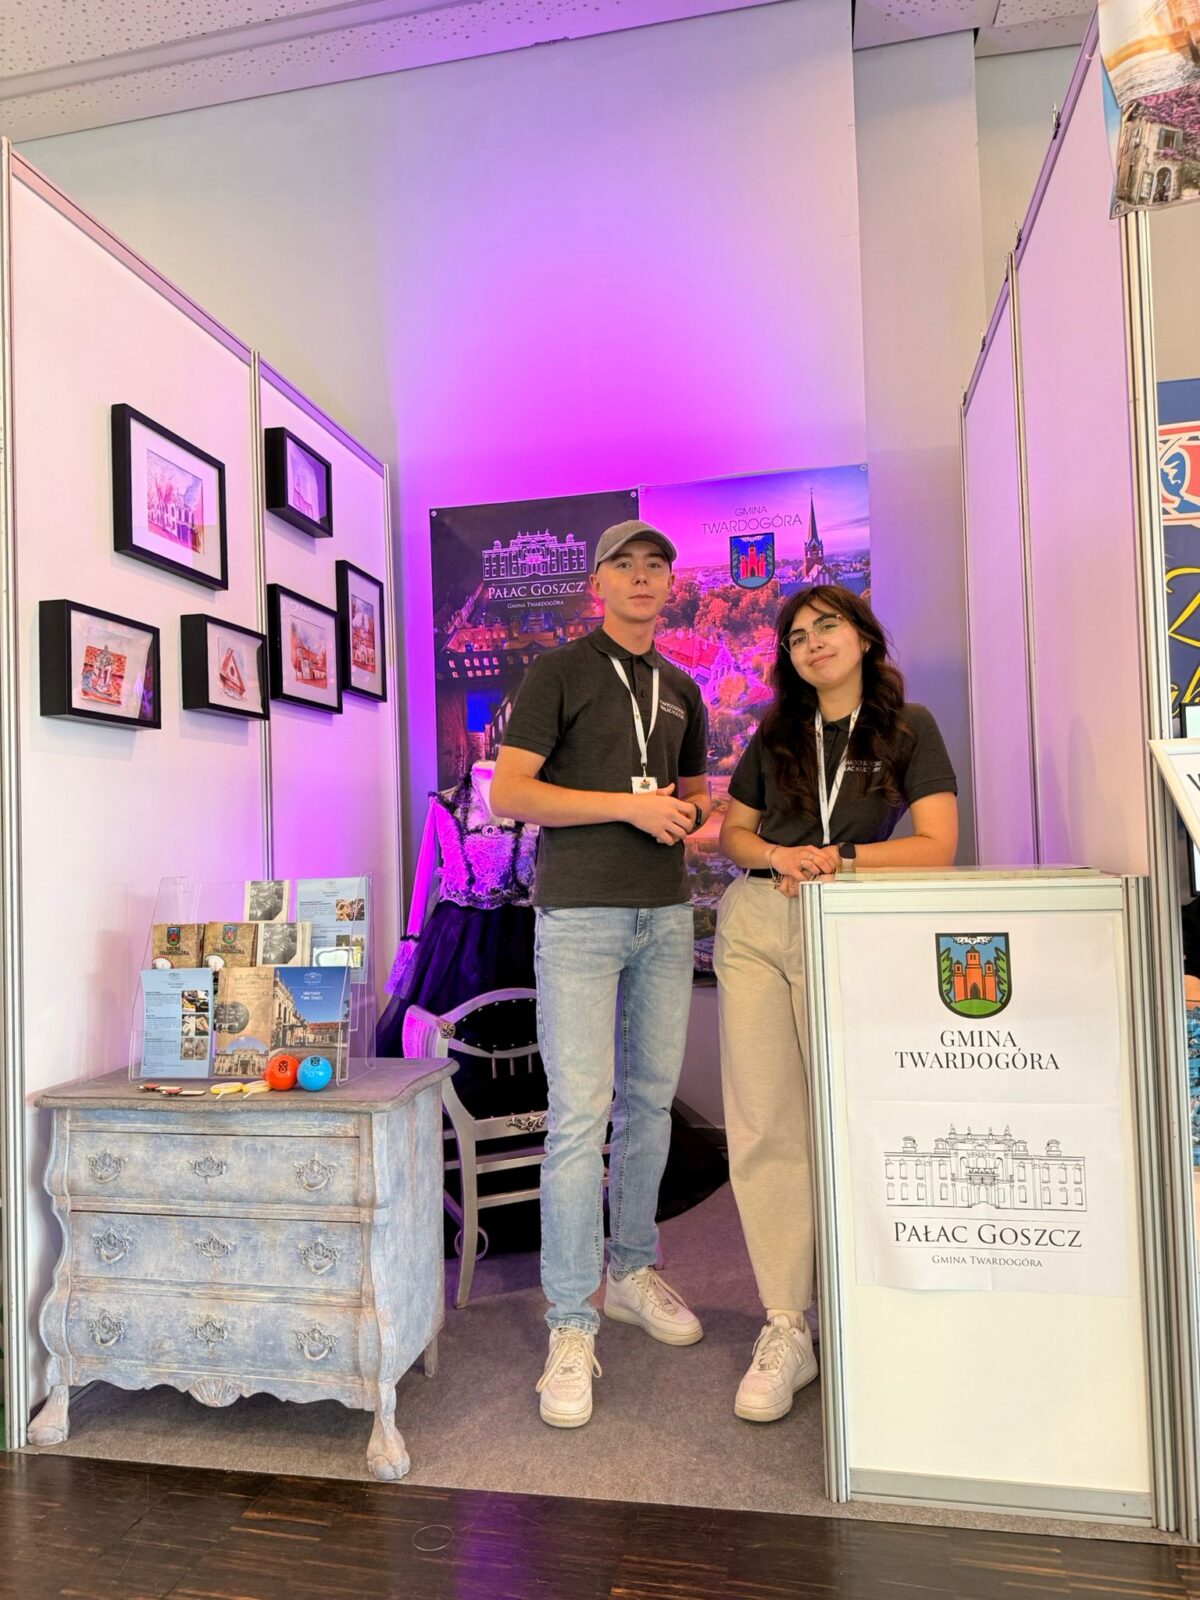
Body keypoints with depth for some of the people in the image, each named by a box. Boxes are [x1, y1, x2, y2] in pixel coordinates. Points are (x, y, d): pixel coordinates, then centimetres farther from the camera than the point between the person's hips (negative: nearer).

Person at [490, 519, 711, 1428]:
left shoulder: (681, 691, 18)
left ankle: (632, 1272, 30)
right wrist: (630, 805, -14)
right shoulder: (559, 671, 0)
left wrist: (697, 814, 2)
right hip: (579, 911, -6)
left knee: (651, 1102, 12)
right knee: (580, 1114, -8)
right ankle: (571, 1327, 3)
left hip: (666, 912, 6)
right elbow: (508, 792, -8)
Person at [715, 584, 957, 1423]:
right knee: (763, 1125, -2)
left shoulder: (909, 727, 5)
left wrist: (837, 859, -10)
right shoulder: (774, 737, 15)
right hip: (754, 925, 3)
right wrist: (774, 855, -4)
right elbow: (732, 832, 17)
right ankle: (785, 1329, 5)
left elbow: (937, 845, -3)